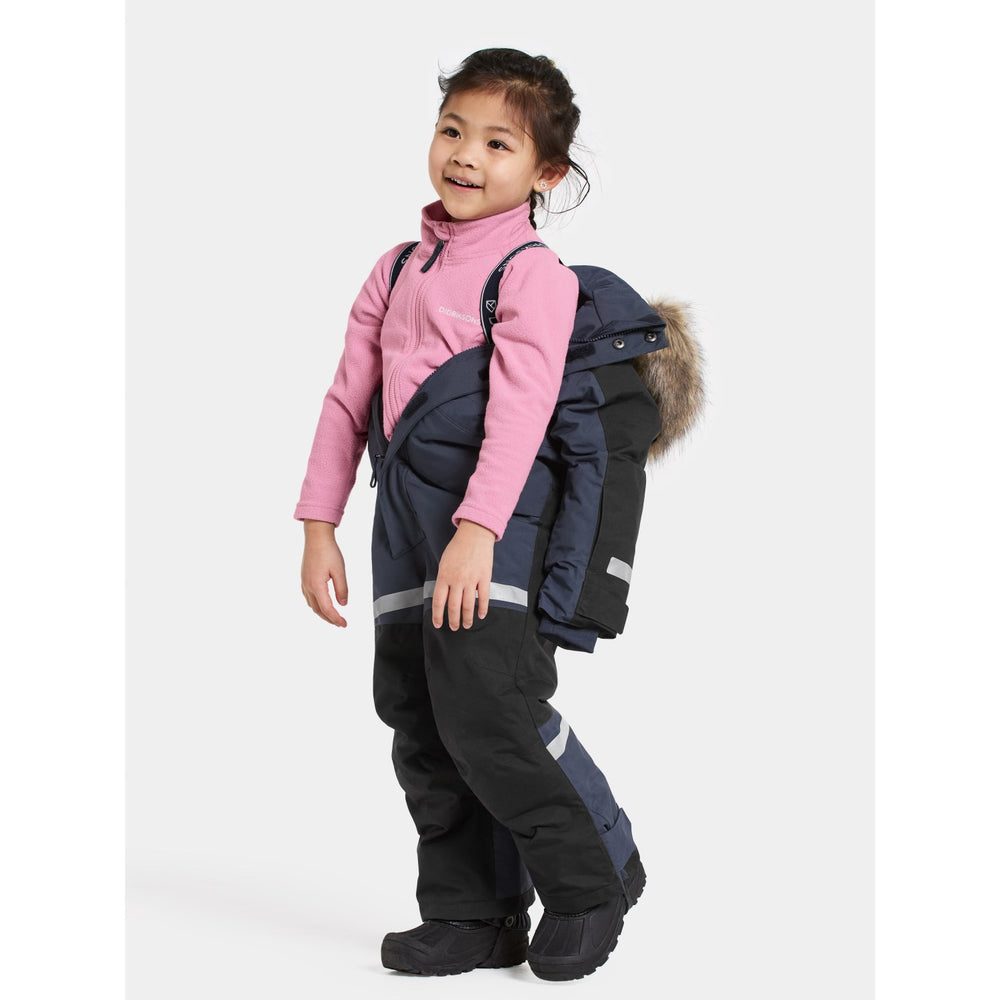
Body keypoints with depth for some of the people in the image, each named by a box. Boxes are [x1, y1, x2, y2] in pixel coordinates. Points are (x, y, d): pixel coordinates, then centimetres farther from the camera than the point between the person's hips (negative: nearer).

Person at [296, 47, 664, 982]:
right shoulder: (397, 269, 17)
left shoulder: (534, 273, -5)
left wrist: (476, 530, -25)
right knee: (416, 717, 8)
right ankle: (472, 916, 19)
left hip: (500, 510, -7)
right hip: (407, 512, 7)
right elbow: (349, 399, 17)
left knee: (485, 708, -15)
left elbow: (520, 410, -16)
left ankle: (592, 876, 7)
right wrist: (318, 526, 12)